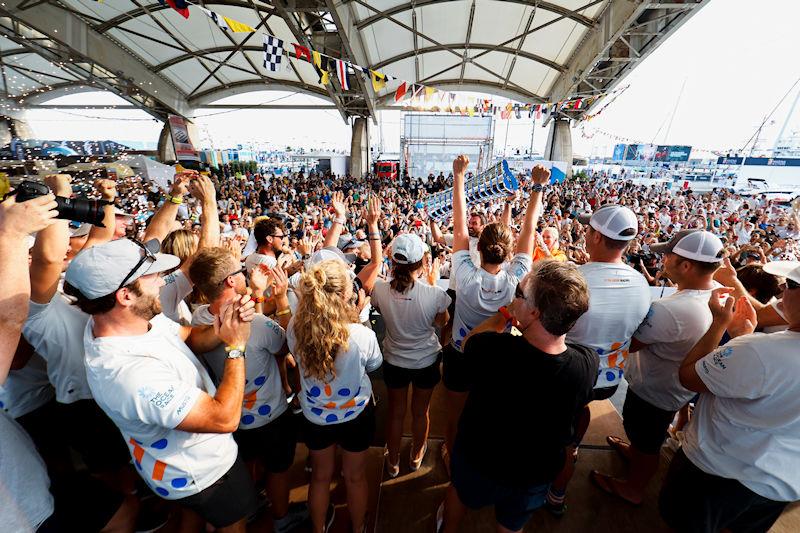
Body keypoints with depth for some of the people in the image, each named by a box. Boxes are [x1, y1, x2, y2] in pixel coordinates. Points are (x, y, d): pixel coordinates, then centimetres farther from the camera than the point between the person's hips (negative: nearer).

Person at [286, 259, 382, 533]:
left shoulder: (294, 329, -26)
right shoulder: (362, 335, -33)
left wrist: (350, 316, -6)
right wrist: (357, 317, -10)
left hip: (314, 416, 2)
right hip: (356, 415, -2)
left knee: (320, 475, 30)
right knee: (355, 477, 27)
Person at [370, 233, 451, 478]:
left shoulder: (380, 289, -23)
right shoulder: (434, 294, -28)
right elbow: (442, 322, -7)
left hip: (394, 361, 1)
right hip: (427, 361, -1)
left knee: (396, 411, 23)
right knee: (420, 412, 24)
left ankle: (393, 462, 46)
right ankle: (416, 456, 50)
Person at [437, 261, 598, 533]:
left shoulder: (493, 349, -40)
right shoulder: (588, 364, -31)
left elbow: (469, 341, -15)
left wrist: (505, 313, -7)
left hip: (477, 459, -1)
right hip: (535, 474, 2)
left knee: (459, 490, 34)